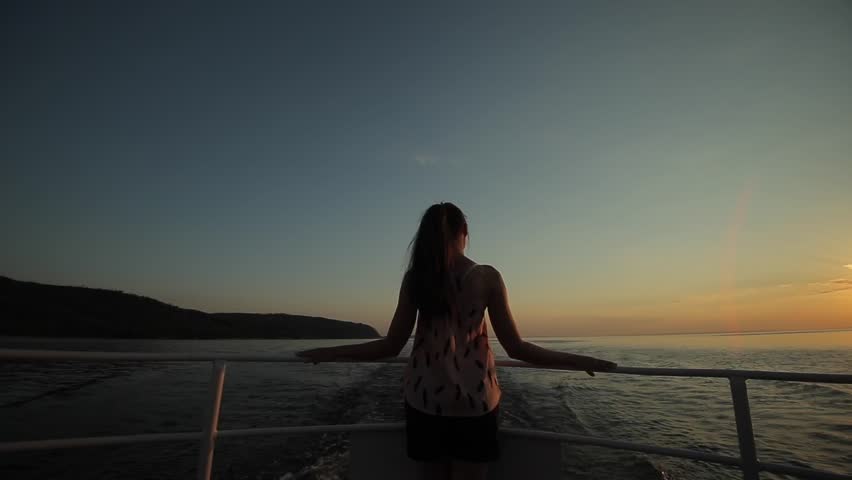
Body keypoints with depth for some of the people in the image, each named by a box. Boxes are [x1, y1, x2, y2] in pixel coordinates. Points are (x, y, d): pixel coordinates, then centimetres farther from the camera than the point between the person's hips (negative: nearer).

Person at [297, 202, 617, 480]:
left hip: (425, 397, 2)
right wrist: (579, 361, 4)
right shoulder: (486, 277, -6)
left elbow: (391, 346, -4)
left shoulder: (415, 277, -3)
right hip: (473, 399, -1)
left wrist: (328, 353, 8)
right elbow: (515, 348, -7)